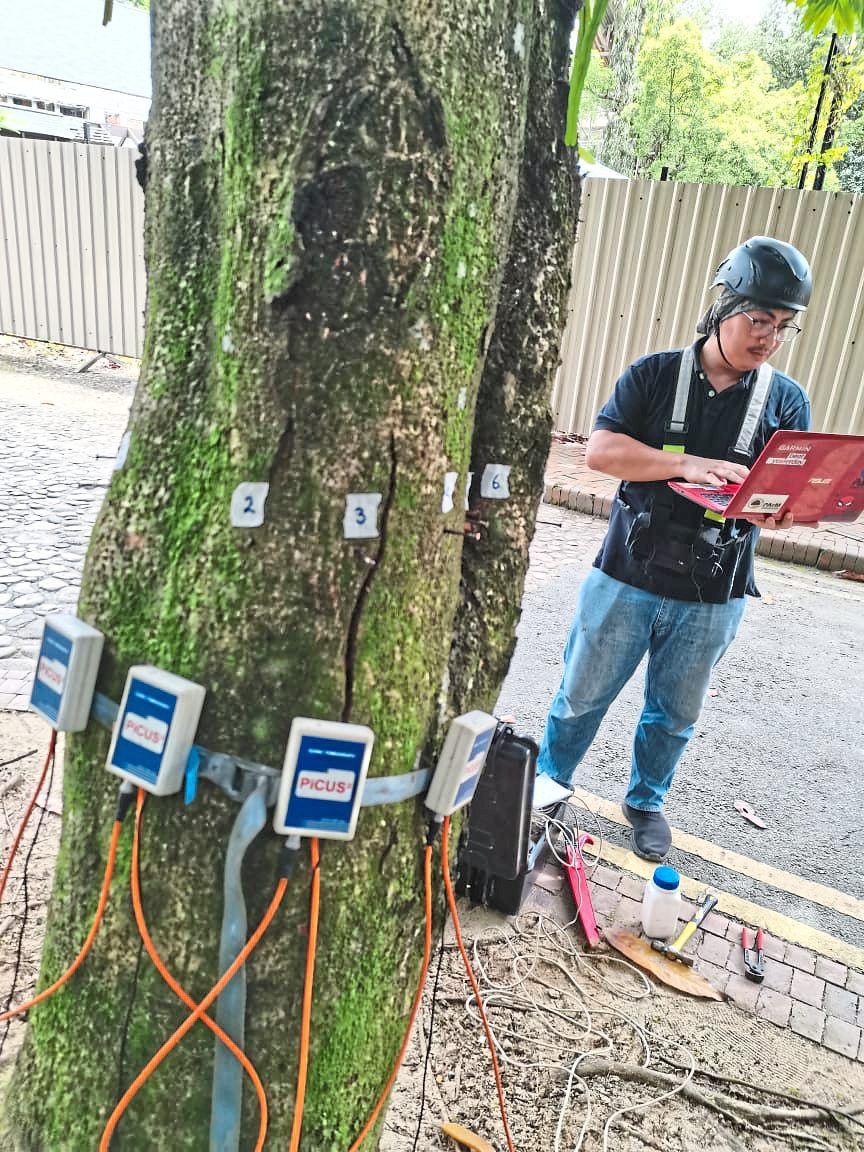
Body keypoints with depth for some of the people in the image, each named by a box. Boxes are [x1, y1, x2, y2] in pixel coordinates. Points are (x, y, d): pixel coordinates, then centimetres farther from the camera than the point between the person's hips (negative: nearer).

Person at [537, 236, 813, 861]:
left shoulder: (787, 400, 3)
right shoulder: (654, 375, -3)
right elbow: (601, 449, -14)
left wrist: (779, 511, -22)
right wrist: (687, 464, -27)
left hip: (712, 597, 2)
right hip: (629, 577, -1)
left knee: (676, 713, 17)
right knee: (584, 693, 12)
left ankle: (646, 802, 41)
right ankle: (547, 786, 36)